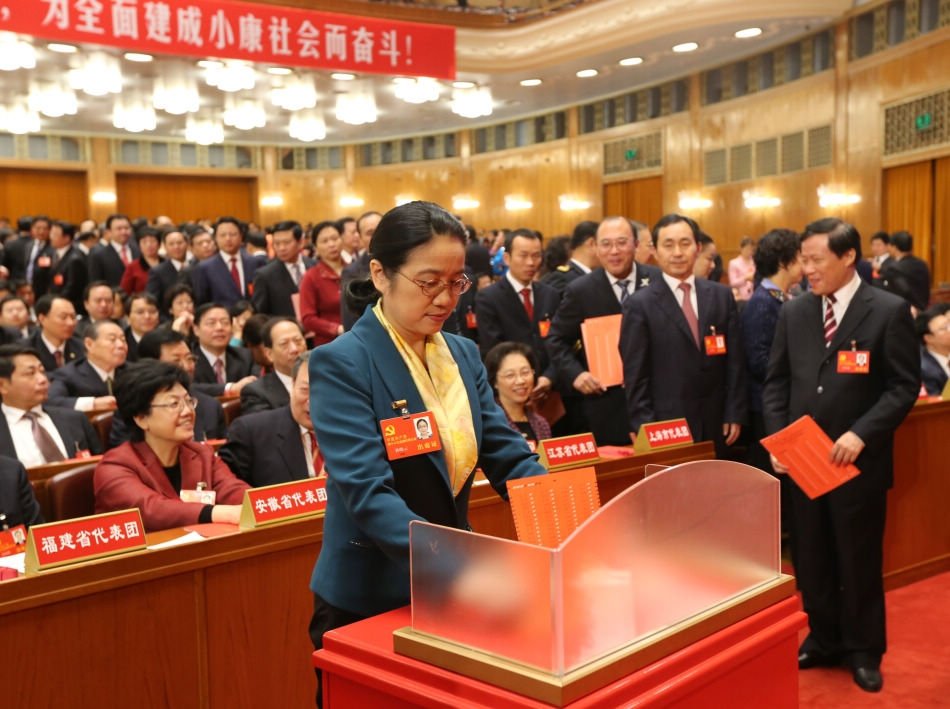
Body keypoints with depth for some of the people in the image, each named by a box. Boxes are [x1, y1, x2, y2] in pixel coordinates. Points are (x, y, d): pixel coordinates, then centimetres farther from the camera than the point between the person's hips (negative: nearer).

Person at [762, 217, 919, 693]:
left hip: (858, 460, -4)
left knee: (859, 560, 9)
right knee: (811, 559, 13)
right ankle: (823, 640, 31)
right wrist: (777, 439, -4)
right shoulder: (793, 312, 6)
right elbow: (776, 383, 8)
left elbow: (904, 386, -8)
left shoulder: (889, 311, -7)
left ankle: (864, 650, 27)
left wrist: (861, 433, -19)